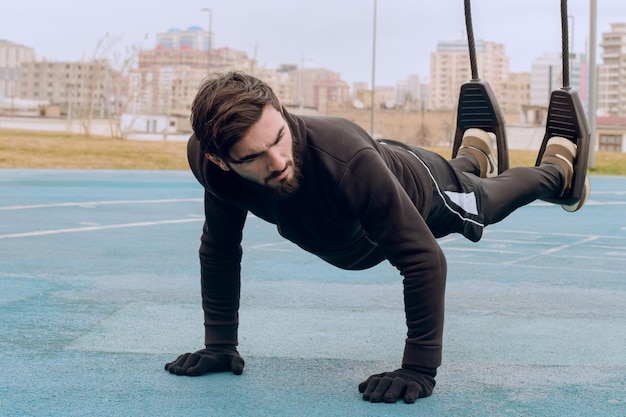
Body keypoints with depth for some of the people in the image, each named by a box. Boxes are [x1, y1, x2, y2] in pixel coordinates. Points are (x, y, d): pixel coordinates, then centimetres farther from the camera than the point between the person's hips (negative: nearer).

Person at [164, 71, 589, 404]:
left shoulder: (346, 157, -52)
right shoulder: (214, 166, -37)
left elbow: (423, 259, -44)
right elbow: (219, 249, -18)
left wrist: (419, 369, -43)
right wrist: (220, 345, -18)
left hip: (425, 193, -4)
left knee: (494, 195, 30)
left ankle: (559, 164, 62)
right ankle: (474, 154, 73)